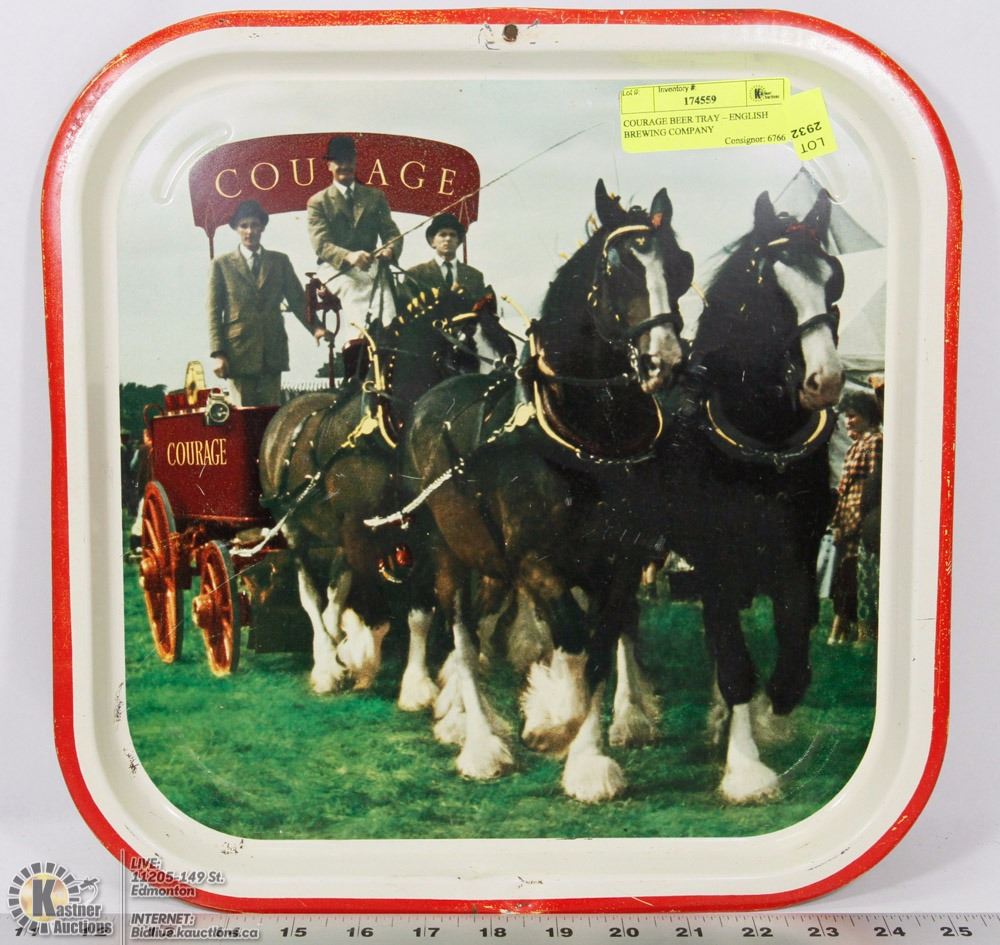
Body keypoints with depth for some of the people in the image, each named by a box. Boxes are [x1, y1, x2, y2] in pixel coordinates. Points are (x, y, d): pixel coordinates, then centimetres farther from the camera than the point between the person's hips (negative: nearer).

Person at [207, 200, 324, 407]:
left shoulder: (280, 261, 15)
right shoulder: (222, 264, 9)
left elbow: (297, 300, 10)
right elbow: (214, 312, 4)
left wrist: (315, 326, -8)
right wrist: (217, 354, -5)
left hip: (272, 352, 2)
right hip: (238, 353, -1)